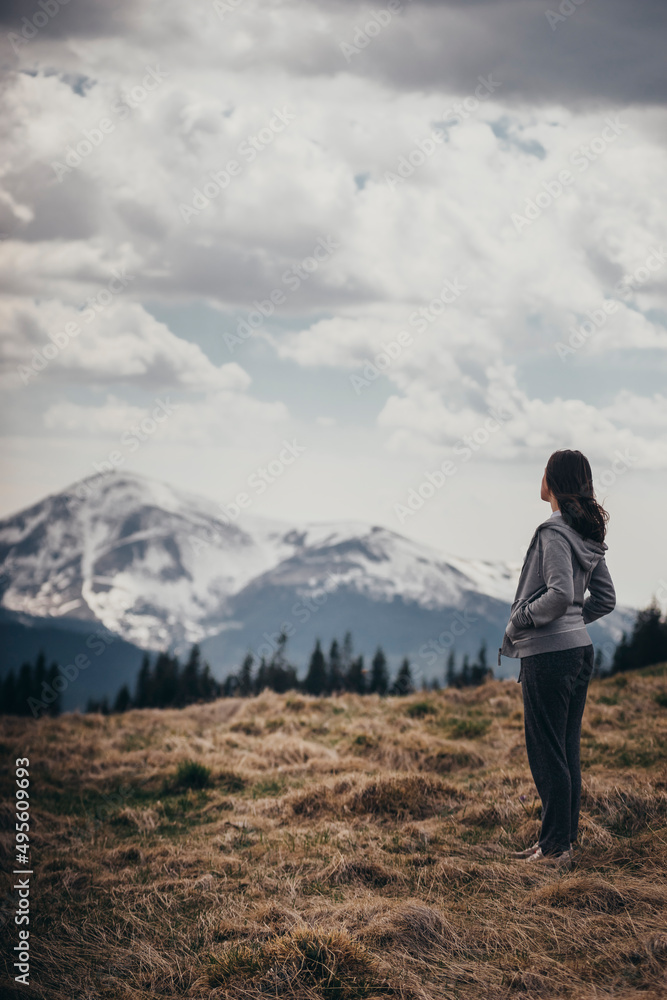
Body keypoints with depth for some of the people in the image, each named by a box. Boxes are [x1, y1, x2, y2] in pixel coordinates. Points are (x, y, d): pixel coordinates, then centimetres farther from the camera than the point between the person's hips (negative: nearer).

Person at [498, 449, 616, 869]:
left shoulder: (555, 530, -16)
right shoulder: (589, 534, 11)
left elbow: (560, 593, -26)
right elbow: (606, 598, 14)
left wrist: (518, 622, -13)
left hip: (549, 653, -9)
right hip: (580, 648, 9)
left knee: (548, 753, -3)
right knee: (568, 751, 13)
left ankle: (555, 847, 1)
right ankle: (562, 840, 19)